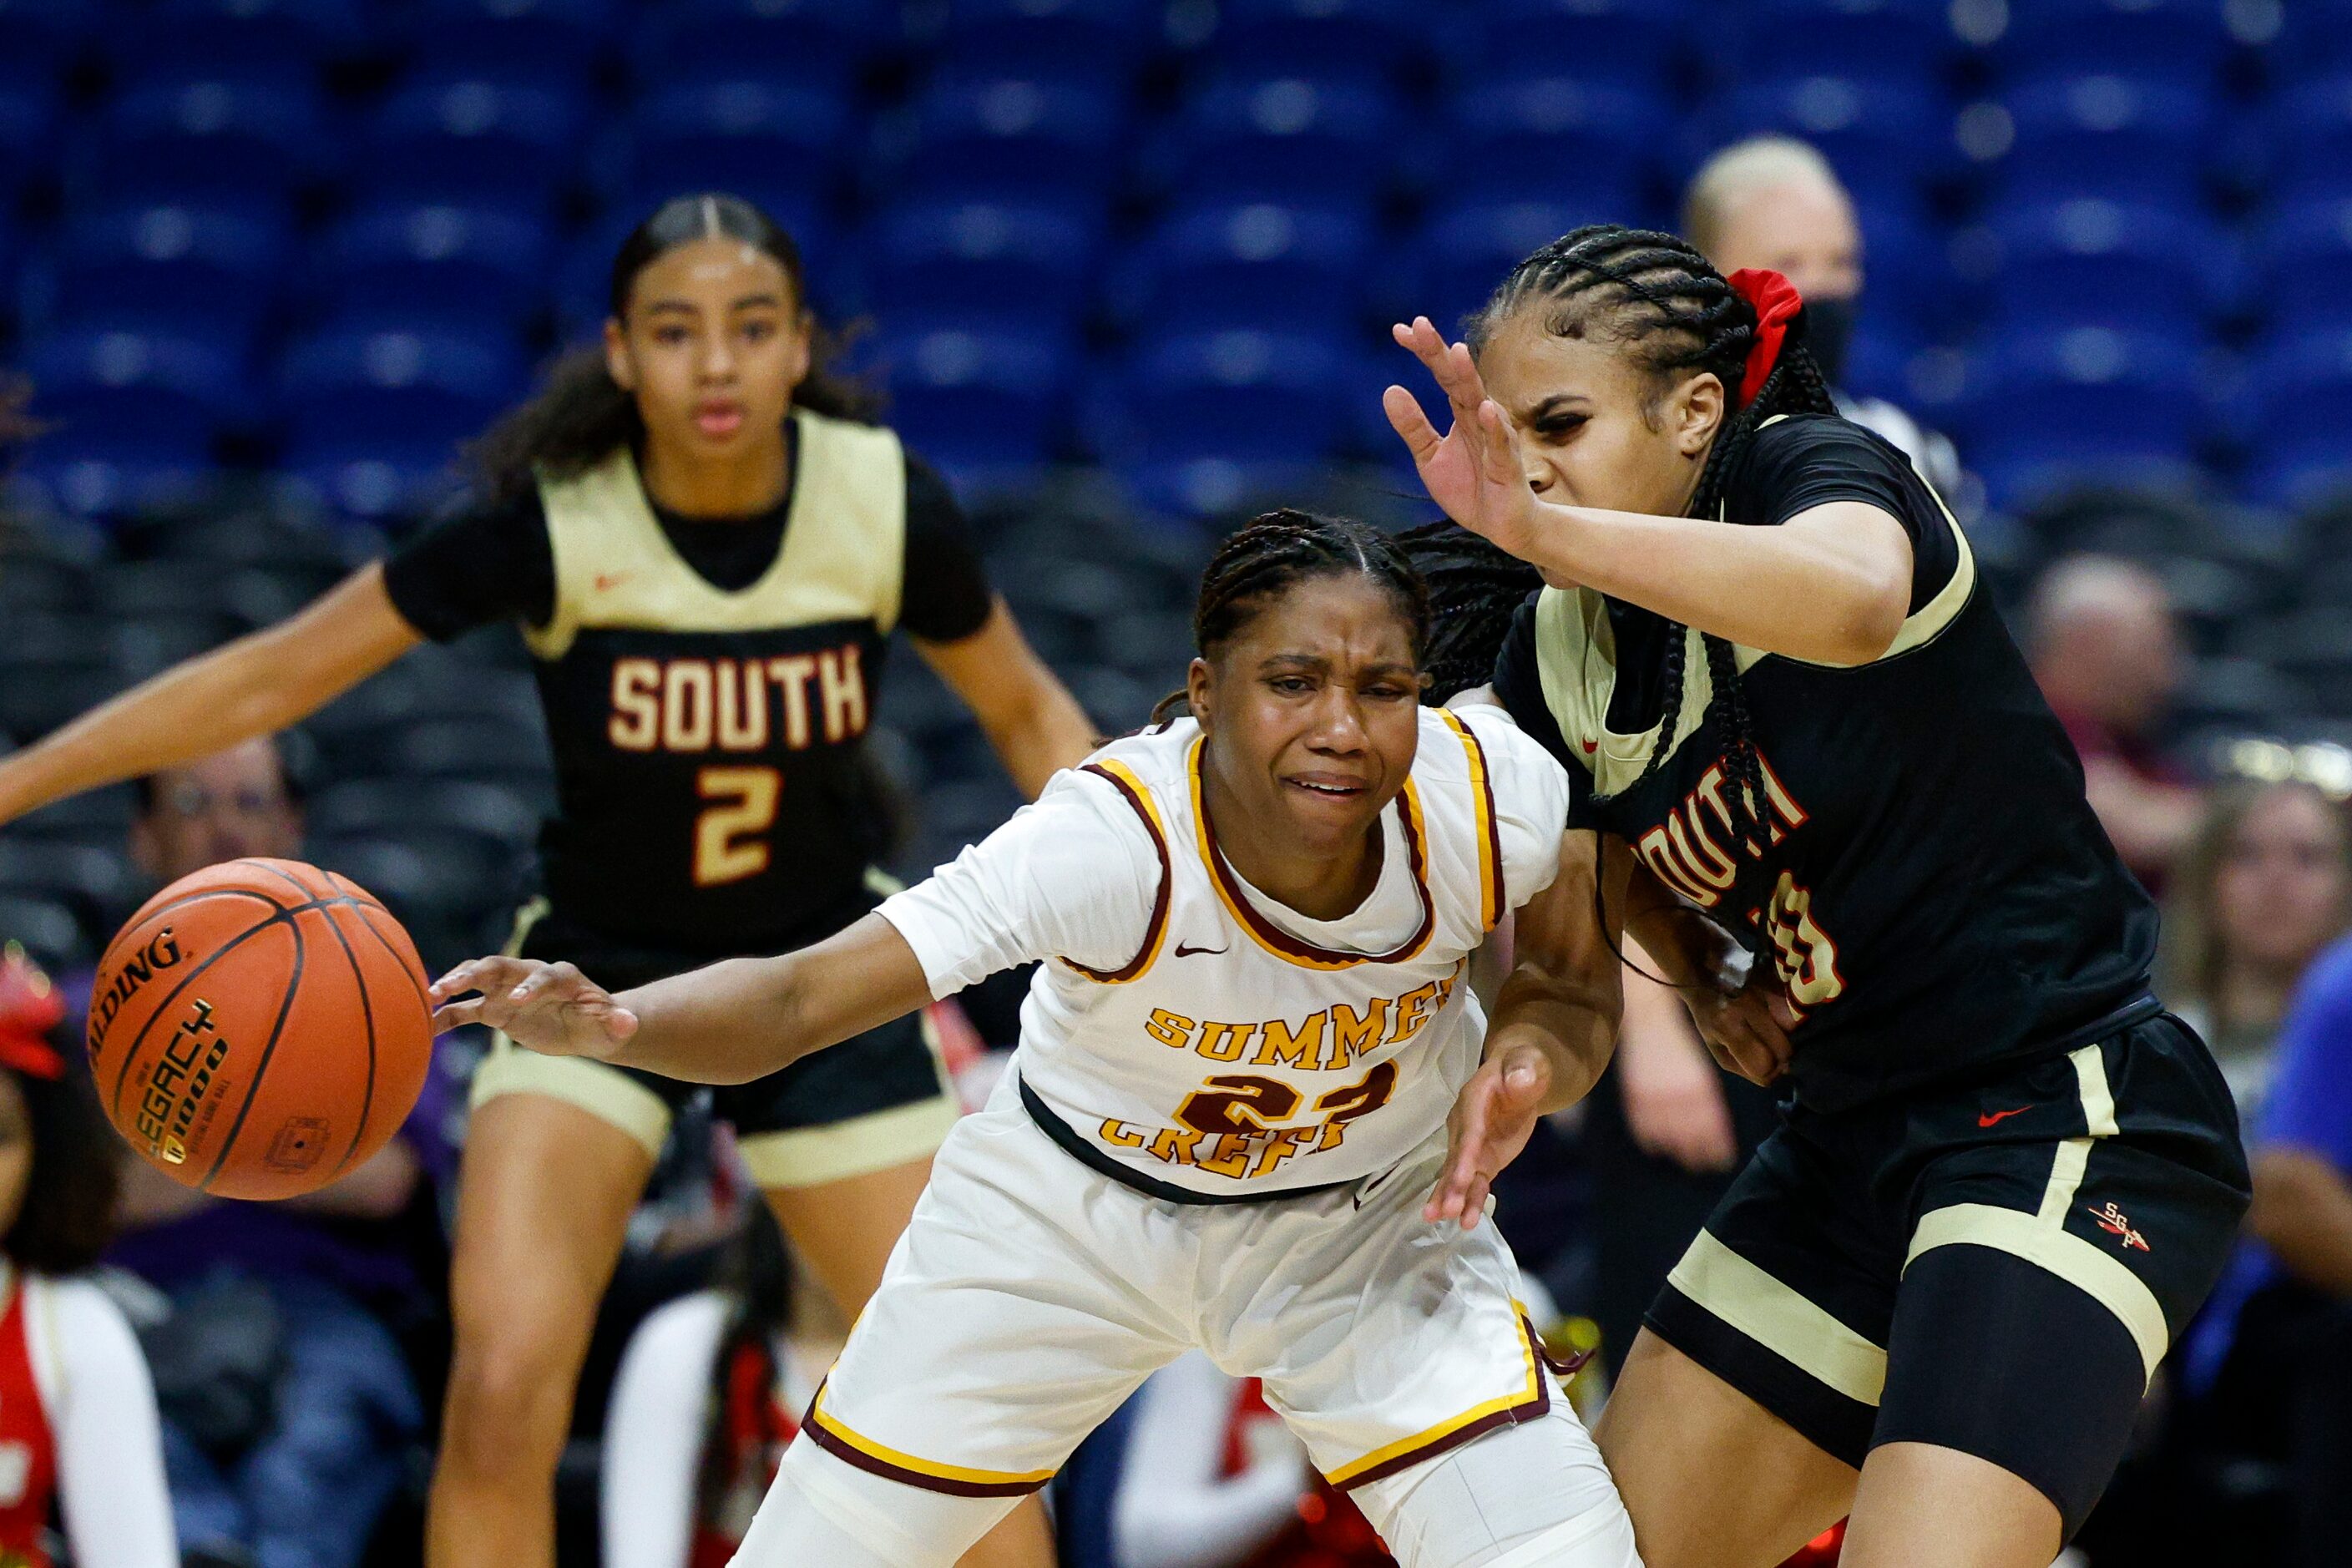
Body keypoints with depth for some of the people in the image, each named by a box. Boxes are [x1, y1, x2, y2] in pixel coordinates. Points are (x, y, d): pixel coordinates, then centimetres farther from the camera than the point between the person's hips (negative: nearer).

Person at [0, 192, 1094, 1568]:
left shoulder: (889, 507, -18)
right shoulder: (551, 523, -22)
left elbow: (1027, 710, 1)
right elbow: (266, 679, -17)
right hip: (601, 975, -1)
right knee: (502, 1392, -20)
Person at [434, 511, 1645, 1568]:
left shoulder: (1491, 795, -28)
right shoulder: (1115, 842, -37)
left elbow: (1578, 988, -6)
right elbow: (799, 999, -43)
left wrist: (1533, 1053, -30)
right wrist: (606, 1024, -63)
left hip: (1369, 1223, 2)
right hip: (1073, 1215, -2)